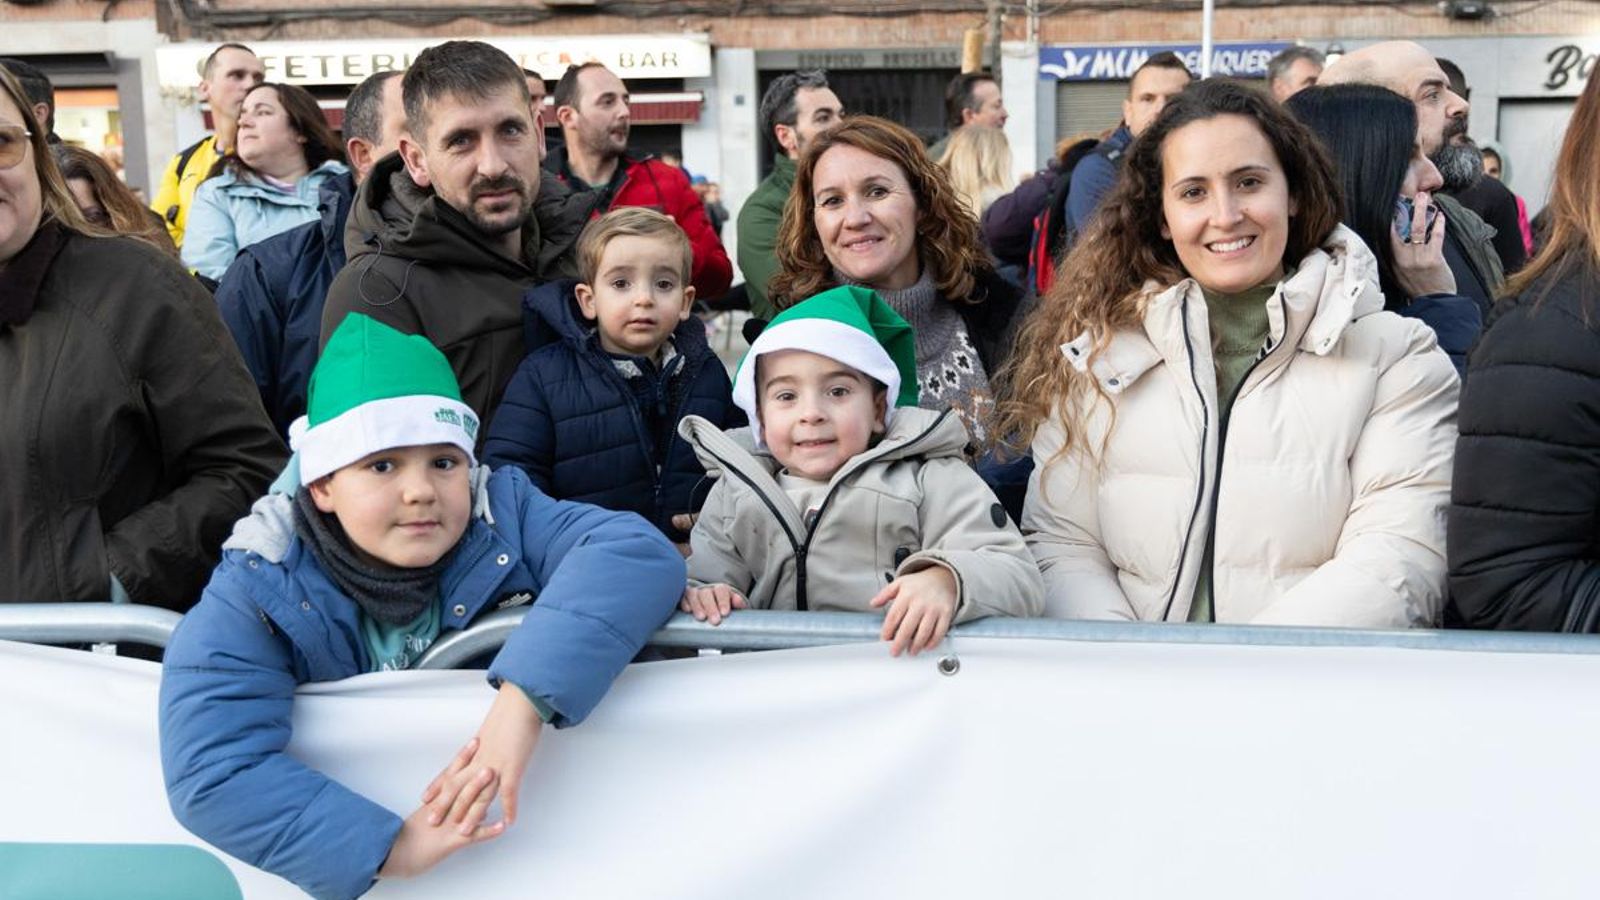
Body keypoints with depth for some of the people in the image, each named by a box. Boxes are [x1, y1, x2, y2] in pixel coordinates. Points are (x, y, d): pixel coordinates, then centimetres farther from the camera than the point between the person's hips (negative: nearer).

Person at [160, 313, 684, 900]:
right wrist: (391, 848, -30)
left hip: (531, 826, 2)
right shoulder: (258, 594, -11)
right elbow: (211, 774, -21)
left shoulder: (504, 516, -8)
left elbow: (637, 550, -24)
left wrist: (524, 700, -36)